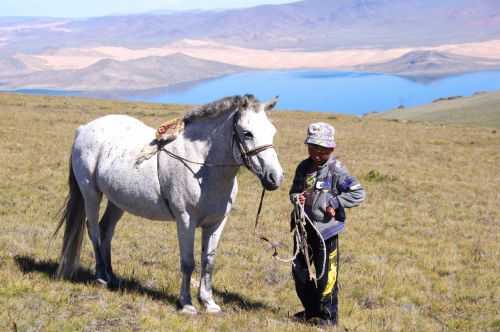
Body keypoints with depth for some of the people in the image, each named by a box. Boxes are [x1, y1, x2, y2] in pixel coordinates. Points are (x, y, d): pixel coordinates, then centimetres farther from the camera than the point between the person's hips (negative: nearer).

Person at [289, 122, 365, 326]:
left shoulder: (336, 170, -11)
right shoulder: (304, 167, 7)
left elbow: (358, 194, -16)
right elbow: (294, 189, 19)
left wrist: (335, 203, -19)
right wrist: (295, 197, -4)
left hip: (325, 228, -7)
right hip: (303, 226, 7)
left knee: (325, 273, 0)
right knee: (299, 270, 13)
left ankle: (327, 315, 12)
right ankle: (310, 310, 28)